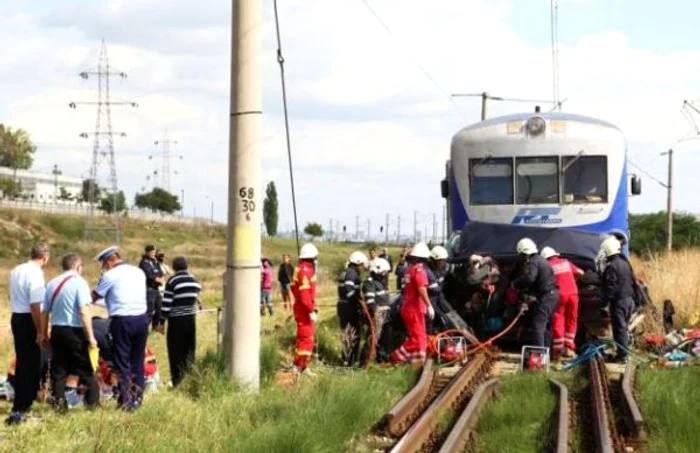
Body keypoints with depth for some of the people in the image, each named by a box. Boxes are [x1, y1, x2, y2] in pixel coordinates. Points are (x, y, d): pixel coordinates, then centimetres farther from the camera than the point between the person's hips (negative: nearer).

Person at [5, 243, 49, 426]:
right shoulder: (35, 274, -19)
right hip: (28, 320, -9)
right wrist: (40, 332, -20)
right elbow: (35, 305, -23)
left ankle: (23, 402, 33)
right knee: (30, 364, -3)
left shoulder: (16, 270, 9)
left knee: (22, 361, 21)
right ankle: (18, 410, -6)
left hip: (16, 317, 9)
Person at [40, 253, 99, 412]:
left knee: (58, 369, 11)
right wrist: (91, 337, -15)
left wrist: (44, 333, 21)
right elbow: (84, 312, -17)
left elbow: (44, 312, 10)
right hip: (75, 331, -5)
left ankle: (60, 403, 9)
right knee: (86, 369, 5)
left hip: (57, 331, 5)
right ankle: (93, 402, 7)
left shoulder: (52, 284, 8)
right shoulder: (79, 282, -9)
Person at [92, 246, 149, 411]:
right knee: (137, 360, 13)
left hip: (122, 321, -5)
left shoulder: (110, 275, -6)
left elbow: (94, 297, 0)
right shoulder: (139, 272, 12)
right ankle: (137, 397, 15)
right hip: (141, 318, 6)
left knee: (122, 362, 2)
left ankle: (126, 400, -1)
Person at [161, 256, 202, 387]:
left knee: (176, 351, 2)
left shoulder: (172, 281, -11)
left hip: (176, 320, -5)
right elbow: (197, 299, 12)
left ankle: (178, 380, 2)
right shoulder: (195, 281, 5)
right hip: (191, 318, 5)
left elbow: (166, 303, -11)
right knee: (189, 350, 14)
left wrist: (162, 321, -5)